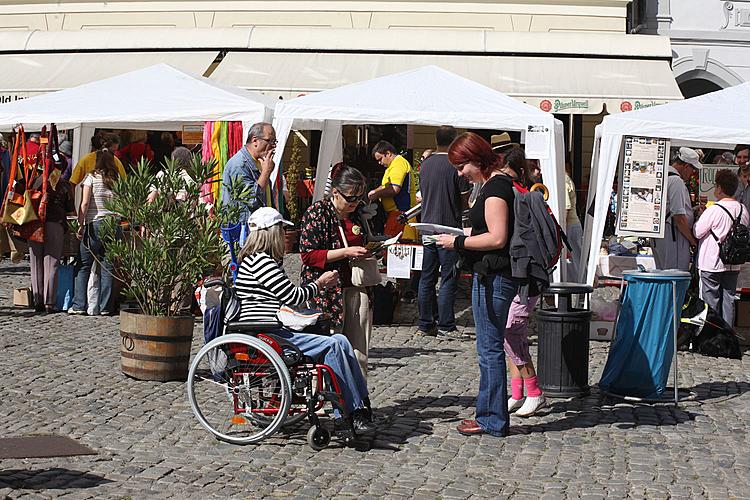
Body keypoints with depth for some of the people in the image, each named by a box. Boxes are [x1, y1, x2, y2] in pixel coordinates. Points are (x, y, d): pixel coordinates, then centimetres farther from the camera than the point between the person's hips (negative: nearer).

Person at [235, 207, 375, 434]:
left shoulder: (264, 260, 21)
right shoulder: (258, 260, -12)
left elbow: (288, 297, 21)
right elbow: (292, 296, -13)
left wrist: (320, 284, 15)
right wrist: (320, 283, 4)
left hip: (275, 334, 10)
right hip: (266, 338, -10)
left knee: (340, 341, -2)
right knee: (333, 345, -20)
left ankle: (361, 406, -8)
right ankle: (355, 413, -15)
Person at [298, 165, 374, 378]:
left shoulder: (356, 214, 14)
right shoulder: (317, 212, -6)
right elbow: (308, 255, -12)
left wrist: (367, 253, 11)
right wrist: (346, 252, -16)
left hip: (357, 289, 6)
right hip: (328, 292, -6)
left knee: (359, 353, 4)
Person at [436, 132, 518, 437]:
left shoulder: (495, 187, -15)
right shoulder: (497, 184, 16)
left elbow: (497, 238, -22)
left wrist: (458, 242, -13)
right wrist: (460, 239, 14)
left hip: (493, 278, -11)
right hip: (493, 276, 11)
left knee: (489, 349, -4)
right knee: (490, 347, 14)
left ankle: (492, 421, 3)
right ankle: (490, 415, 22)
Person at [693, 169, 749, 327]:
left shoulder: (714, 210, -18)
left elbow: (696, 233, -14)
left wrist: (699, 215, 1)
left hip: (712, 264, -6)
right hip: (733, 265, 6)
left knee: (711, 301, 4)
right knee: (728, 300, 12)